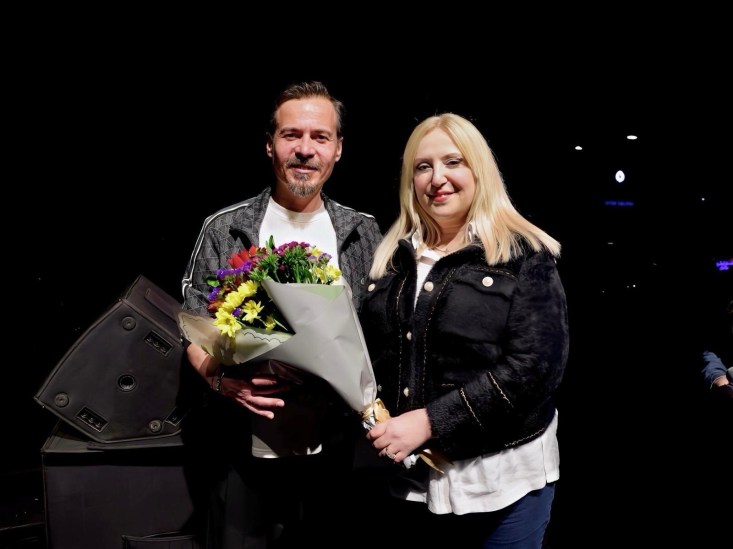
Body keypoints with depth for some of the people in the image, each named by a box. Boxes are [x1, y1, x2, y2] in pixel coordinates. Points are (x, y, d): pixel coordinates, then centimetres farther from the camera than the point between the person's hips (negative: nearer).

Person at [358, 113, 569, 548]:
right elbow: (366, 352, 14)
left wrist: (430, 421, -20)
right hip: (406, 476, 4)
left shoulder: (526, 256, -6)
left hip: (500, 479, -3)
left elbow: (534, 366, -16)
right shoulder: (393, 258, 8)